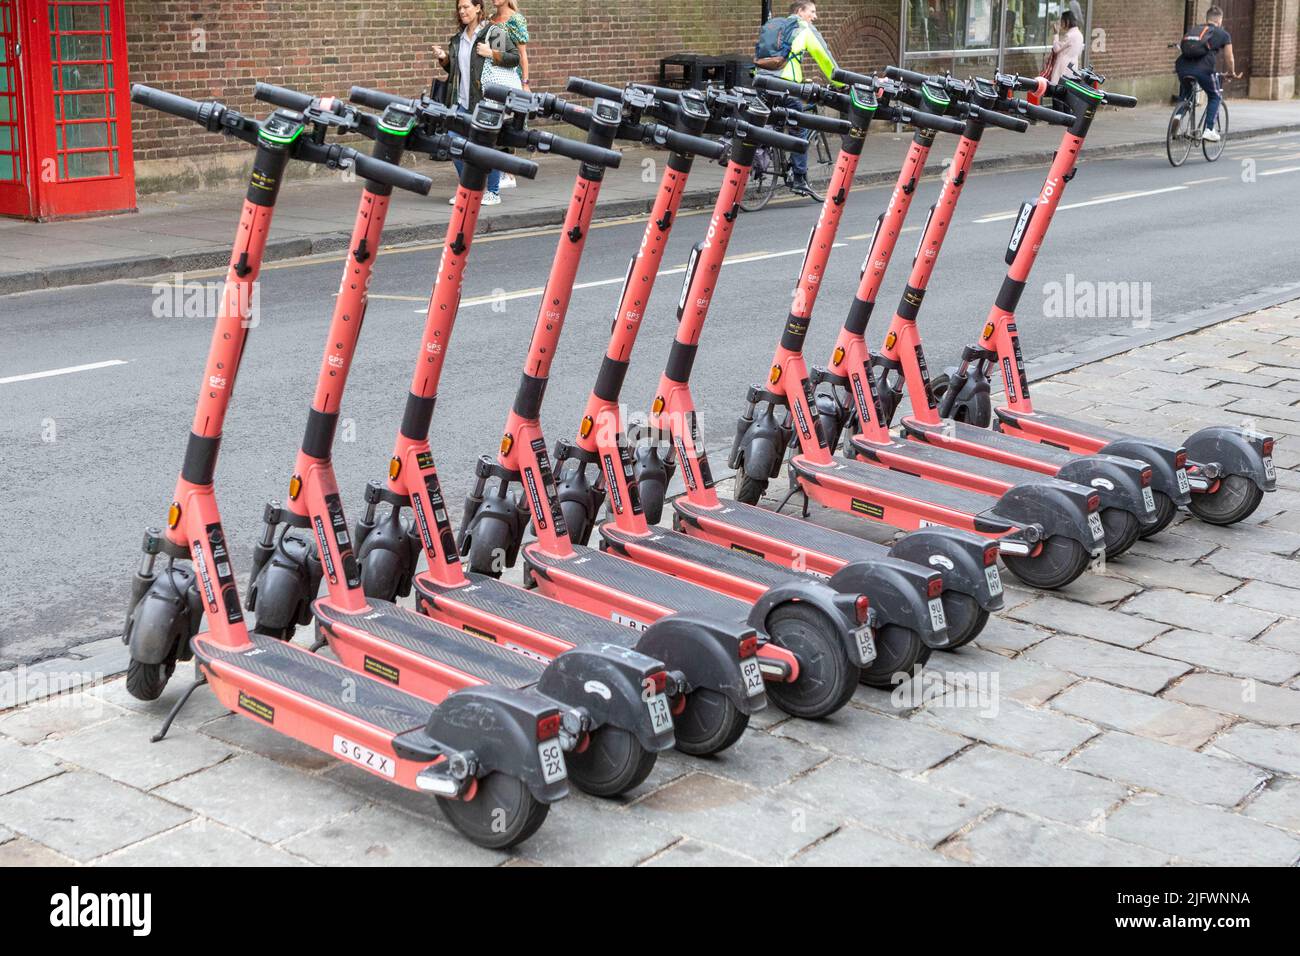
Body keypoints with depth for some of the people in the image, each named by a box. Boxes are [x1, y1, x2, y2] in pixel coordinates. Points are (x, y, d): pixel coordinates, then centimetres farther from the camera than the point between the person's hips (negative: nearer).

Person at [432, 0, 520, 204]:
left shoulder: (494, 33, -2)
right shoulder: (458, 39, 16)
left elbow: (515, 57, -4)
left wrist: (491, 54, -15)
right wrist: (443, 58, 6)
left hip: (485, 100, -6)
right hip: (461, 102, 6)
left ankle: (493, 192, 13)